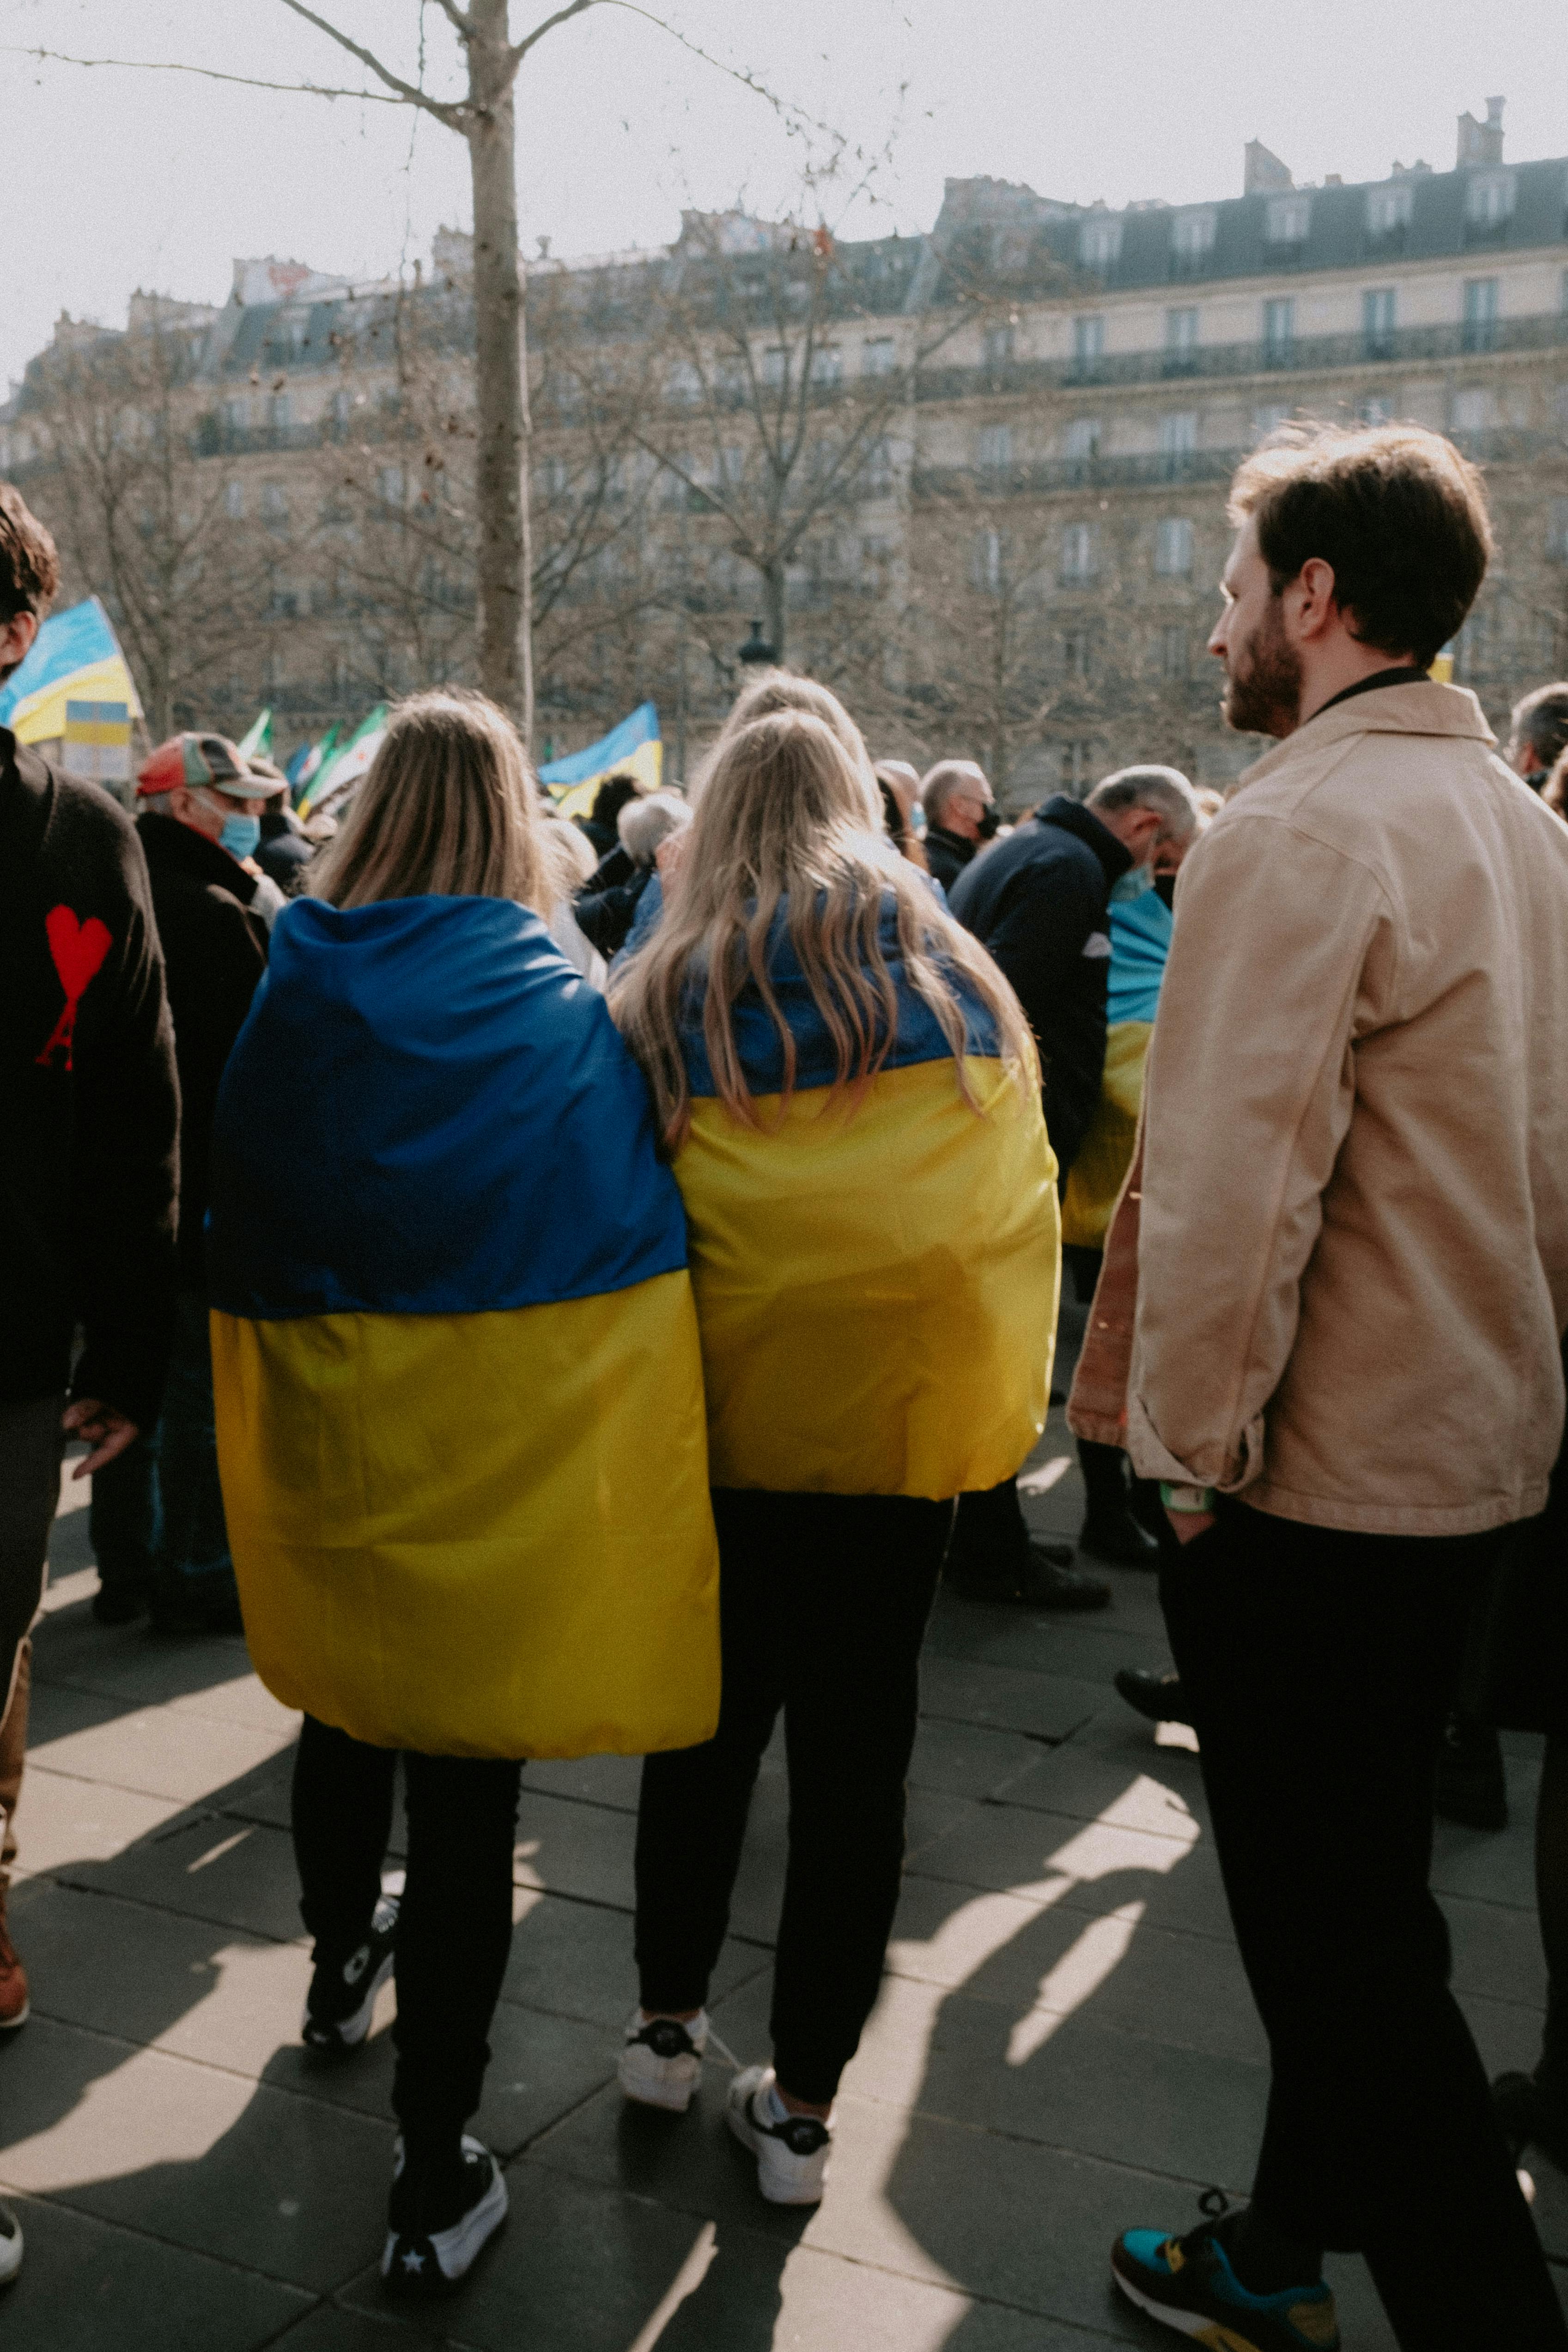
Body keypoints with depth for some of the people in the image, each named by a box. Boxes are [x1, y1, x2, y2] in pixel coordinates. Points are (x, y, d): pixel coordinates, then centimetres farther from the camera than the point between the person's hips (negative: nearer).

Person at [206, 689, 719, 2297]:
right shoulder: (559, 998, -10)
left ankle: (341, 1973, 51)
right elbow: (629, 1229, -7)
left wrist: (259, 1424, 15)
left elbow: (235, 1234, 3)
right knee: (468, 1775, 4)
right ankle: (435, 2179, 12)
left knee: (350, 1706, 26)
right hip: (510, 1442, -3)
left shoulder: (291, 991, -3)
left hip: (329, 1434, 3)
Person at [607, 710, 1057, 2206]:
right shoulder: (953, 975, 1)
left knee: (711, 1717, 19)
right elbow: (1020, 1201, 5)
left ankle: (666, 2026, 32)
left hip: (727, 1409, 0)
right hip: (906, 1409, 0)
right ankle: (802, 2107, 18)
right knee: (855, 1745, 9)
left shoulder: (666, 998, -2)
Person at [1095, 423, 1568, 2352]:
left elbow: (1232, 1191, -24)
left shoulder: (1302, 834, -19)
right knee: (1358, 1896, 21)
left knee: (1339, 1939, 3)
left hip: (1311, 1485, -9)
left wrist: (1194, 1449, -13)